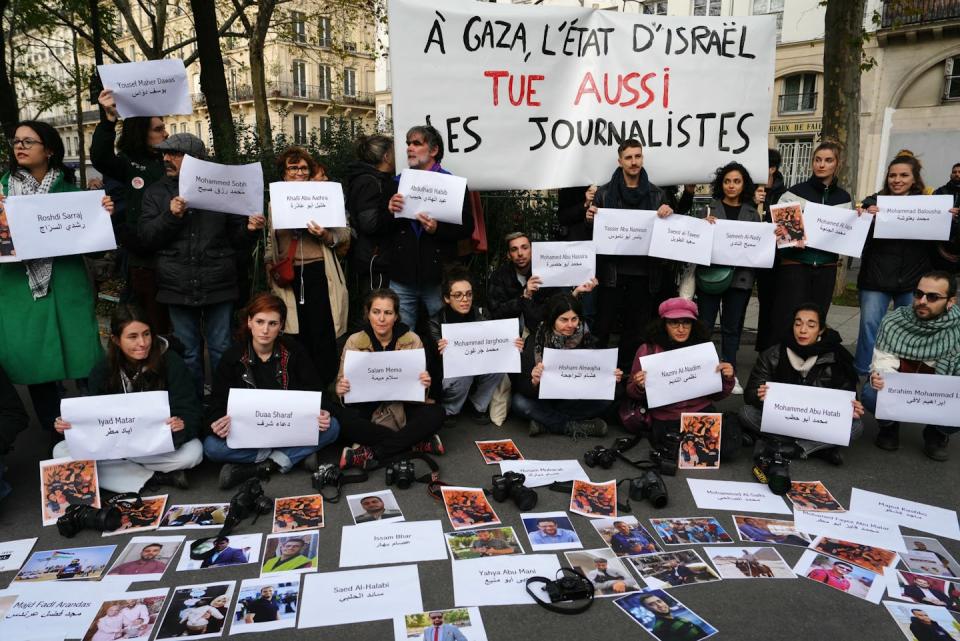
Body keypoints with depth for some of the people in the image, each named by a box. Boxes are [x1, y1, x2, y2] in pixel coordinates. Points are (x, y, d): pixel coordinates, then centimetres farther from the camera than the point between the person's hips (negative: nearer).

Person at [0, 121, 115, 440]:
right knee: (32, 360, 6)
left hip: (66, 286, -1)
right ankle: (53, 436, 22)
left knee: (82, 358, 0)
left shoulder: (69, 189, 4)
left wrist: (105, 213, -13)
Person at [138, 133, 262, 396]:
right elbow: (146, 238, 0)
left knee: (221, 350, 5)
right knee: (188, 353, 11)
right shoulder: (157, 192, 9)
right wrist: (171, 215, -15)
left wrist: (249, 229, -15)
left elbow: (237, 240, 6)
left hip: (219, 285, -1)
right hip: (179, 287, 2)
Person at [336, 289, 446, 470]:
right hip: (367, 409, 0)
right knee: (344, 419, -32)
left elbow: (419, 387, 0)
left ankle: (371, 453, -24)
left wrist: (425, 384, -24)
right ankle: (419, 443, -21)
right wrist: (341, 389, -25)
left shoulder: (412, 340, -4)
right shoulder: (354, 341, -4)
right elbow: (342, 382, 0)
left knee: (435, 414, -27)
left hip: (402, 409, 0)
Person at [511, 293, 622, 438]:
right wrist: (534, 382, -45)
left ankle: (546, 422, -19)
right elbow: (522, 387, -22)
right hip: (543, 398, -2)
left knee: (606, 399, -23)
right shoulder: (536, 340, -18)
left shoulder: (587, 339, -10)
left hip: (576, 400, 2)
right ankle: (575, 427, -20)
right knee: (519, 402, -30)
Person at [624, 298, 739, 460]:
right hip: (665, 418, -1)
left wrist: (727, 379, -7)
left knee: (728, 447, -24)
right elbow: (632, 394, 7)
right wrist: (639, 387, -15)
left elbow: (716, 395, 13)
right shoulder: (648, 350, -1)